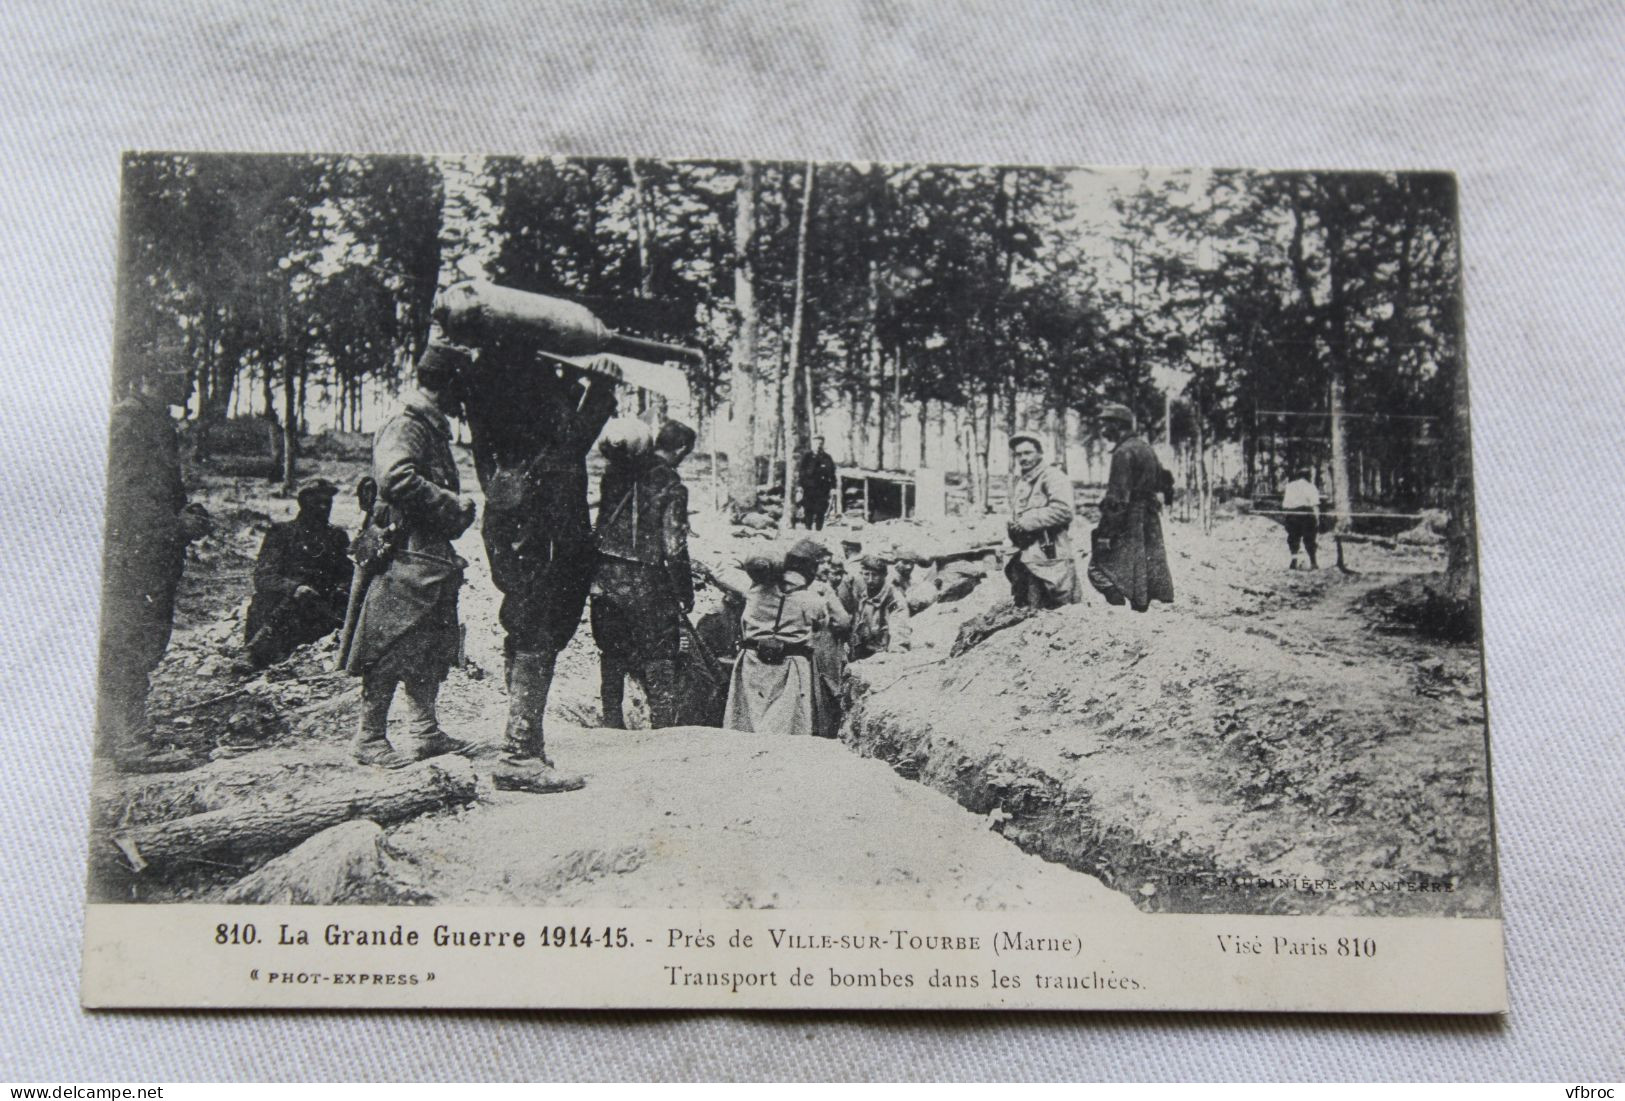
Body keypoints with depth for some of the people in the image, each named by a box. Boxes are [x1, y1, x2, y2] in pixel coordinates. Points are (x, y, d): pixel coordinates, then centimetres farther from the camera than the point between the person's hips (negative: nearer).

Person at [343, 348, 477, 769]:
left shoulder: (432, 426, 20)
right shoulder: (406, 424, -13)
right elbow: (396, 478, -27)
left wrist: (457, 507, 10)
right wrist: (455, 506, -21)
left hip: (432, 553, 10)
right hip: (408, 553, -10)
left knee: (434, 645, 13)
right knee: (395, 647, -5)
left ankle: (424, 732, 21)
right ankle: (369, 738, 2)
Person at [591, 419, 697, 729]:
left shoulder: (617, 470, 4)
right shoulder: (671, 487, -12)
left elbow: (603, 522, 11)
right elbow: (674, 548, -13)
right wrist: (686, 594, -5)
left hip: (605, 575, 5)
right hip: (645, 581, -5)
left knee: (612, 652, 18)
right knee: (659, 659, 5)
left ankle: (612, 724, 24)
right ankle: (664, 727, 2)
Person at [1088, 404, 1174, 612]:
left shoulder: (1124, 452, -14)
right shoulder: (1147, 449, 16)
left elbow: (1117, 498, -19)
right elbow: (1158, 487, 20)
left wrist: (1104, 533, -19)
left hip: (1130, 524, -9)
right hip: (1151, 524, 9)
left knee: (1100, 568, -7)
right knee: (1145, 573, 11)